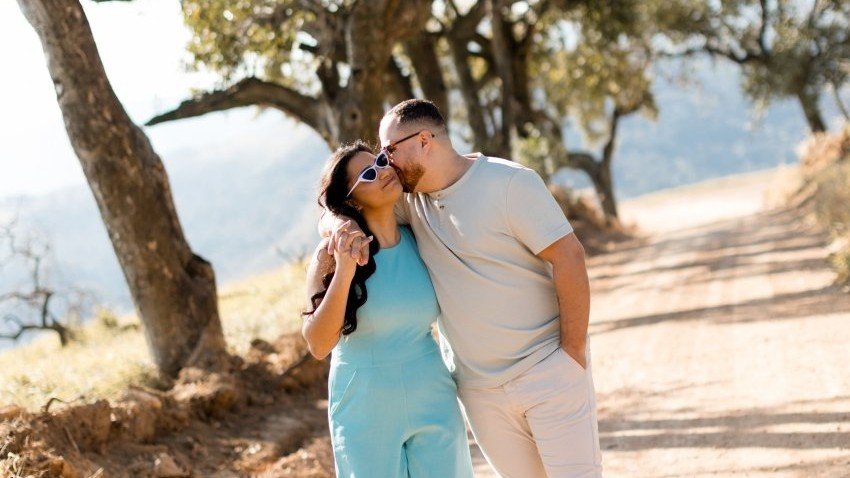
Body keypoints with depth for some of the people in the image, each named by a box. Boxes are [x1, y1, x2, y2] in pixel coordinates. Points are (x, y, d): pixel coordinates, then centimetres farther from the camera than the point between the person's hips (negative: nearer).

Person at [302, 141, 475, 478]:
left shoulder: (421, 242, -1)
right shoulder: (334, 253, -9)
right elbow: (318, 345, -16)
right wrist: (344, 273, -24)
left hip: (433, 402, 2)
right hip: (365, 409, -2)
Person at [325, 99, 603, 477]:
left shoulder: (509, 183, -13)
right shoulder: (411, 199, 4)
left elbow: (569, 256, -15)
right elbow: (330, 216, 9)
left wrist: (573, 353, -15)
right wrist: (342, 225, -17)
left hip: (548, 371, -5)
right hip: (479, 387, 5)